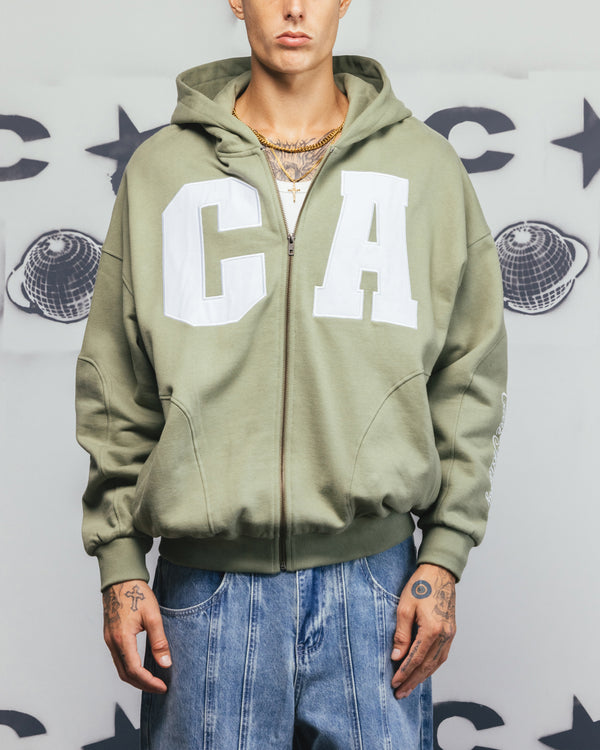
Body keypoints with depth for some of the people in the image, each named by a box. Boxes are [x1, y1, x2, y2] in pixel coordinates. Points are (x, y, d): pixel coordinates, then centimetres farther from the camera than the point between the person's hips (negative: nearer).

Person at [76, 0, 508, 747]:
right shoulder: (161, 169, 5)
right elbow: (115, 391, 6)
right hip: (205, 585, 0)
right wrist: (118, 561, 1)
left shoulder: (425, 165, 6)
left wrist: (444, 555, 0)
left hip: (372, 575, 1)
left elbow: (467, 376, 6)